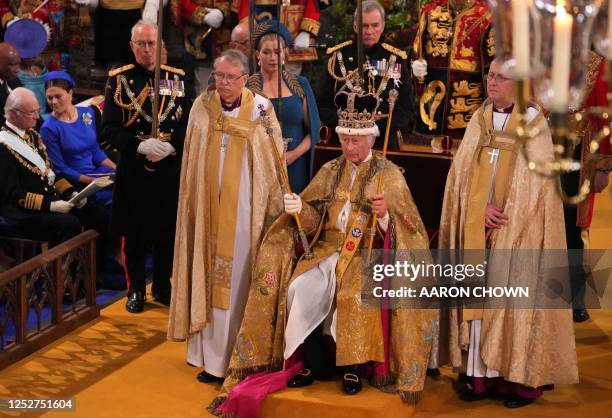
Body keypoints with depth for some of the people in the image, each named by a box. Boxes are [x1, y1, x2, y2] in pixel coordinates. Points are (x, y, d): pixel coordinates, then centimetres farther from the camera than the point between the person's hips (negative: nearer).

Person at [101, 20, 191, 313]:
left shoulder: (177, 78, 6)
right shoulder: (118, 80, -1)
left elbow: (190, 121, 2)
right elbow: (109, 128, -6)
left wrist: (171, 145, -16)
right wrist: (140, 145, -21)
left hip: (171, 170, 2)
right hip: (133, 171, -2)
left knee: (168, 232, 9)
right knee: (135, 234, 7)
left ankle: (162, 287, 25)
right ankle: (136, 290, 22)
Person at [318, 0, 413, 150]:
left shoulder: (396, 59, 2)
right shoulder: (337, 56, 0)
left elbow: (406, 110, 2)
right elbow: (323, 106, 1)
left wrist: (379, 127, -15)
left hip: (384, 144, 1)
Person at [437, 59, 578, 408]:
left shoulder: (535, 123, -3)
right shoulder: (479, 120, 11)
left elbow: (535, 181, -7)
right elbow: (464, 173, 5)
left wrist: (503, 218, -12)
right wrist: (483, 209, -10)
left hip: (518, 228, -4)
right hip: (479, 225, 4)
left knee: (515, 296, -5)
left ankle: (523, 378, 2)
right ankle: (484, 375, 6)